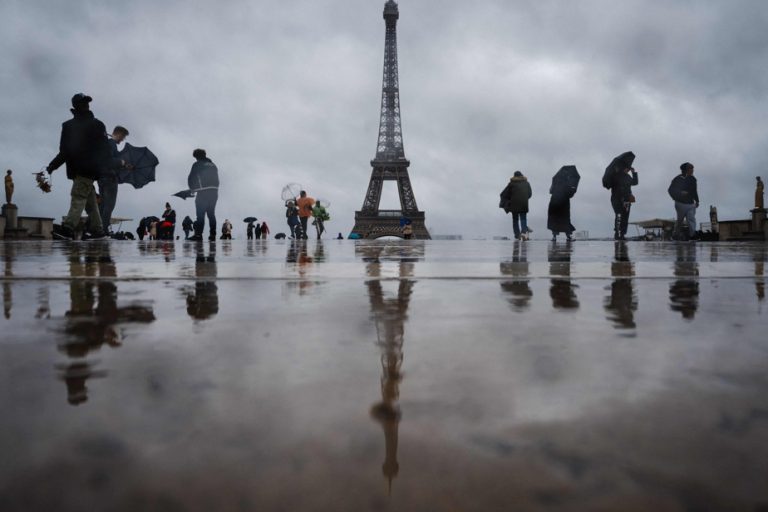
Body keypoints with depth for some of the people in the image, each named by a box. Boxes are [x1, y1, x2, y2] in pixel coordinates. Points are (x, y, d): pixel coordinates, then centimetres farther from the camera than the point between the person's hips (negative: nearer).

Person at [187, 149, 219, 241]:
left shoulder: (197, 164, -1)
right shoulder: (213, 165, 17)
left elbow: (191, 179, -1)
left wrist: (192, 188, 15)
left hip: (203, 192, -6)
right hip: (214, 192, 6)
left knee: (200, 214, -5)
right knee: (211, 214, 10)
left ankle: (198, 234, -12)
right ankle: (212, 235, 7)